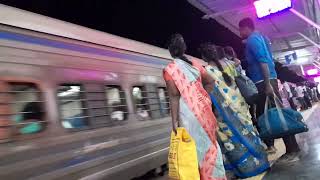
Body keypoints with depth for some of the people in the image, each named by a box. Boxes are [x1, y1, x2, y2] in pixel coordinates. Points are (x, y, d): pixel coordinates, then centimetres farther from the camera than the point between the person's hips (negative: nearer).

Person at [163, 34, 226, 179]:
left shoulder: (169, 69, -8)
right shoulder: (194, 64, 9)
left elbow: (174, 96, -14)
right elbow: (210, 82, 15)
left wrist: (174, 120, -12)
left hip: (189, 113, -6)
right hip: (203, 107, 6)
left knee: (198, 146, 4)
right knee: (210, 143, 16)